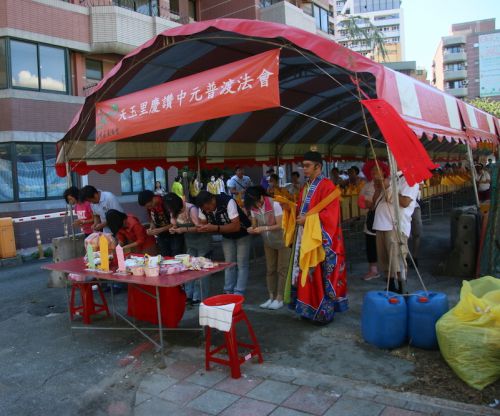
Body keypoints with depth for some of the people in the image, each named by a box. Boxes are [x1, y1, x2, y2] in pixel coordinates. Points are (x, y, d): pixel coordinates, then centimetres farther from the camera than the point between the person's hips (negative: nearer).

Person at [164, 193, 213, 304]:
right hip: (189, 242, 7)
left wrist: (184, 229, -29)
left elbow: (200, 227, -23)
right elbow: (175, 225, 12)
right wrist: (174, 229, -10)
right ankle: (188, 295, 12)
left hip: (202, 241, -7)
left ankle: (199, 297, 3)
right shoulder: (174, 211, -2)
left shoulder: (191, 209, -25)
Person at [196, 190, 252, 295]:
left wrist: (215, 228, -46)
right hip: (227, 236, 5)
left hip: (242, 234, -5)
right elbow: (203, 224, -8)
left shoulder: (228, 202, -36)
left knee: (241, 265, -4)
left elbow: (236, 226, -38)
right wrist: (203, 228, -32)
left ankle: (238, 295, 1)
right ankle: (228, 292, 14)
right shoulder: (203, 207, -18)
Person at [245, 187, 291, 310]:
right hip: (268, 242, 6)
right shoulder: (253, 207, -8)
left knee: (282, 270, -1)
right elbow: (255, 224, 1)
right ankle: (271, 297, 16)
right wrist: (252, 229, -22)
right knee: (270, 270, 8)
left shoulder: (274, 204, -25)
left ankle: (279, 298, 5)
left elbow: (281, 225, -24)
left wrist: (264, 228, -35)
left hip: (282, 241, -6)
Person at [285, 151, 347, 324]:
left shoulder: (327, 186, -12)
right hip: (305, 236, 8)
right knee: (306, 273, 11)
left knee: (320, 275, -3)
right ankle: (309, 308, 21)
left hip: (320, 240, -8)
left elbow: (330, 214, -18)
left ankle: (324, 311, 8)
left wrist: (307, 219, -20)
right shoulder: (306, 186, 15)